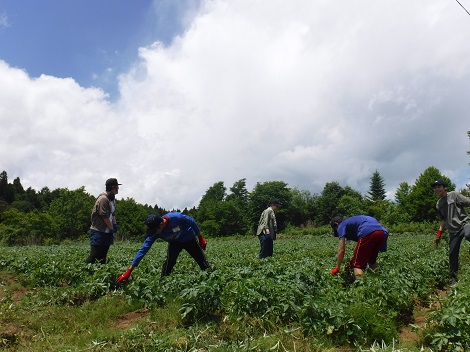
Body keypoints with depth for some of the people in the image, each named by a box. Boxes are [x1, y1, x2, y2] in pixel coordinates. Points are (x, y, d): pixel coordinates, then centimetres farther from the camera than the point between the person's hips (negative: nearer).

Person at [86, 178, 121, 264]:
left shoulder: (111, 199, 14)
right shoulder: (103, 199, -16)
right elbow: (105, 216, -17)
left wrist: (114, 224, 3)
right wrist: (112, 228, -9)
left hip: (107, 233, 9)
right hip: (99, 232, -9)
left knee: (102, 257, 11)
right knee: (94, 256, -9)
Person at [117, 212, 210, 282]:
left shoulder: (176, 217, -40)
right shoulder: (154, 233, -28)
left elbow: (192, 222, -22)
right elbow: (143, 249, -26)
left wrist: (200, 238, -9)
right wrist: (129, 270, -29)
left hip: (189, 239, -2)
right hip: (175, 242, 2)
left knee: (202, 261, 1)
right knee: (169, 261, -23)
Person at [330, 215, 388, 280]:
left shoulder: (341, 225, 17)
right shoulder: (352, 221, 38)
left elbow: (341, 249, 9)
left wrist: (337, 269, 16)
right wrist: (353, 261, 45)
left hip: (368, 232, -8)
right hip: (382, 233, 8)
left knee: (357, 265, 3)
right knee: (372, 261, 29)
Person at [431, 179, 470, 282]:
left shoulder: (453, 195, 2)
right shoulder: (438, 204, 18)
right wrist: (438, 234, 20)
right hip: (453, 231, 6)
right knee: (452, 254, 5)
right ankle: (454, 279, 16)